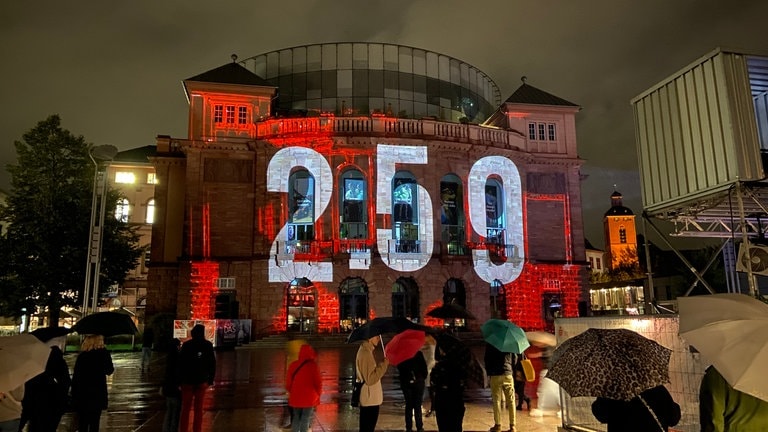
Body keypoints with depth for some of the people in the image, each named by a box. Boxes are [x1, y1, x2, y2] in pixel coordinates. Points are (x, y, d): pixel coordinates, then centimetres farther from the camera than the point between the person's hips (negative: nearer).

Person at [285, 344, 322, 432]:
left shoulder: (293, 365, 0)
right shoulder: (312, 365, -12)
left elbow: (288, 382, 6)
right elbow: (318, 382, -8)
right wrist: (317, 394, 9)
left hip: (296, 397, 4)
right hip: (309, 397, -4)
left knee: (296, 418, 17)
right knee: (305, 419, 5)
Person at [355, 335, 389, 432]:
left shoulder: (366, 350, 12)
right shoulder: (365, 353, -21)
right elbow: (370, 379, -24)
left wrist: (382, 365, 9)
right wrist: (384, 365, -18)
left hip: (369, 398, 10)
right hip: (370, 399, -10)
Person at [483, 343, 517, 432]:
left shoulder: (490, 343, 0)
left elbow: (486, 359, -1)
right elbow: (515, 358, 10)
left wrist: (488, 372, 9)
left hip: (495, 375, -2)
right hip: (508, 374, 2)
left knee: (496, 400, 2)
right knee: (511, 400, 4)